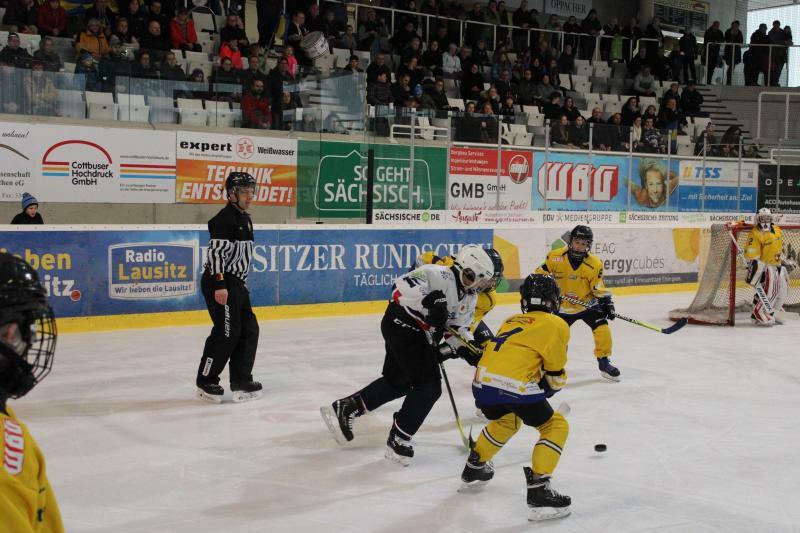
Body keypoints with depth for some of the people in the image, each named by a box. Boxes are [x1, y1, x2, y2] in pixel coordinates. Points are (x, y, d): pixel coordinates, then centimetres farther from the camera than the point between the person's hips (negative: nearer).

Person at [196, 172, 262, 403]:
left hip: (236, 282, 10)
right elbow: (215, 252, -20)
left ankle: (241, 381, 15)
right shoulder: (225, 218, -14)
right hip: (220, 282, -10)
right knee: (227, 332, -8)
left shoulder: (245, 219, 17)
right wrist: (219, 286, -25)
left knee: (249, 330, 8)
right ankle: (206, 382, 4)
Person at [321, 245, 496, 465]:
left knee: (398, 382, 21)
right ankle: (398, 440, 1)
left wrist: (468, 347, -4)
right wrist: (430, 300, -40)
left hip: (422, 335, 10)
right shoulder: (438, 275, -21)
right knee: (429, 385, -12)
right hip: (402, 325, -10)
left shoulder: (469, 296, 8)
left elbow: (458, 326, 13)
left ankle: (344, 408, 32)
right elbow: (402, 288, -32)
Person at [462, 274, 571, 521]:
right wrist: (554, 386, 30)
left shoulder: (512, 321, 26)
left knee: (506, 421, 35)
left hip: (482, 383, 7)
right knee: (556, 426, 10)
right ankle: (538, 491, -3)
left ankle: (473, 470, 44)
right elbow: (555, 371, 9)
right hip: (514, 386, -7)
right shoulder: (556, 324, 8)